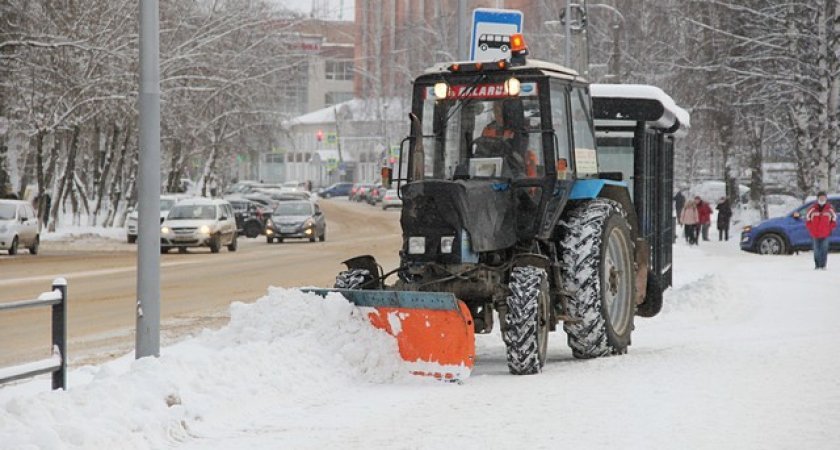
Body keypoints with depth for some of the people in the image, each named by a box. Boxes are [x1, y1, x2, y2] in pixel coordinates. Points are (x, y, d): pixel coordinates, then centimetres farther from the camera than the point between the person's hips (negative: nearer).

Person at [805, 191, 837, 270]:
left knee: (824, 250, -6)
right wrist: (811, 229, 2)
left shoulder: (830, 209, 1)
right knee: (816, 250, 3)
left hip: (825, 234, 0)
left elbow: (834, 218, 11)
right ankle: (817, 265, 11)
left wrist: (830, 229, 2)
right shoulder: (812, 208, 0)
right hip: (815, 234, 0)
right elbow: (807, 219, 9)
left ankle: (823, 265, -3)